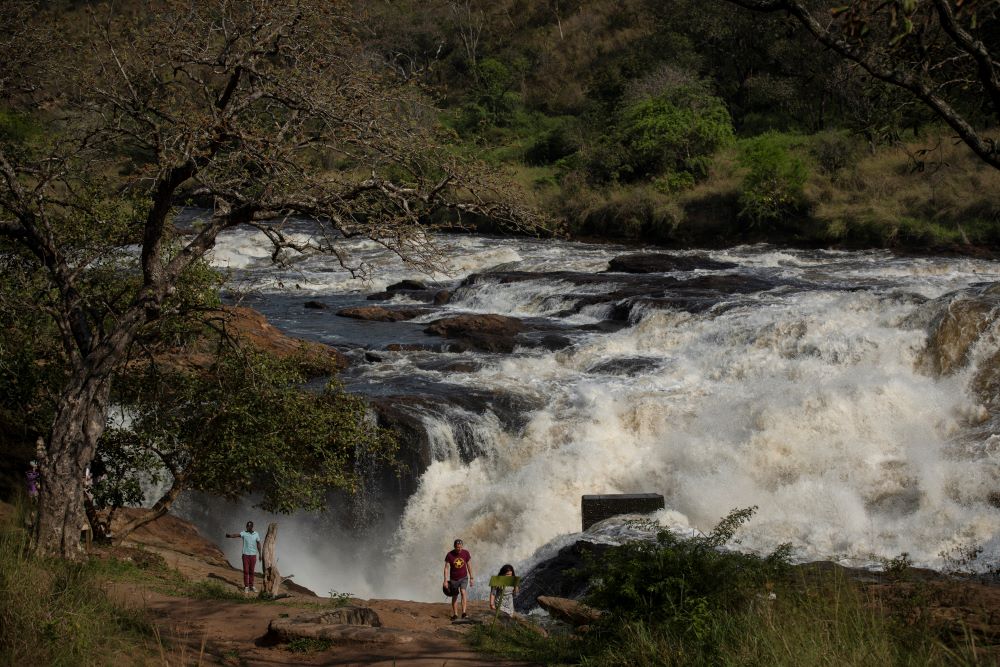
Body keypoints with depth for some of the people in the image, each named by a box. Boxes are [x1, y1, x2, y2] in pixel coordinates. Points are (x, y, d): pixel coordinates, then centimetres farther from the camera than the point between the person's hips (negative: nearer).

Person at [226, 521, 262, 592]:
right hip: (246, 555, -2)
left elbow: (258, 544, 7)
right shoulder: (244, 533, -7)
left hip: (253, 555, 2)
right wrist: (229, 535, -48)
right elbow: (236, 535, -26)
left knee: (251, 571, 8)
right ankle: (246, 587, 6)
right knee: (246, 571, -1)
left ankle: (251, 586, 18)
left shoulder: (256, 534, 0)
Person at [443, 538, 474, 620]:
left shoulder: (466, 553, -8)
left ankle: (464, 613, -24)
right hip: (453, 579, 0)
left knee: (463, 592, -20)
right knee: (454, 596, 8)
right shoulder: (449, 555, -14)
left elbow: (469, 566, 3)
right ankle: (455, 614, 22)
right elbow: (446, 568, -9)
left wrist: (471, 578, 5)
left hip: (464, 577, 0)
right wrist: (445, 580, -12)